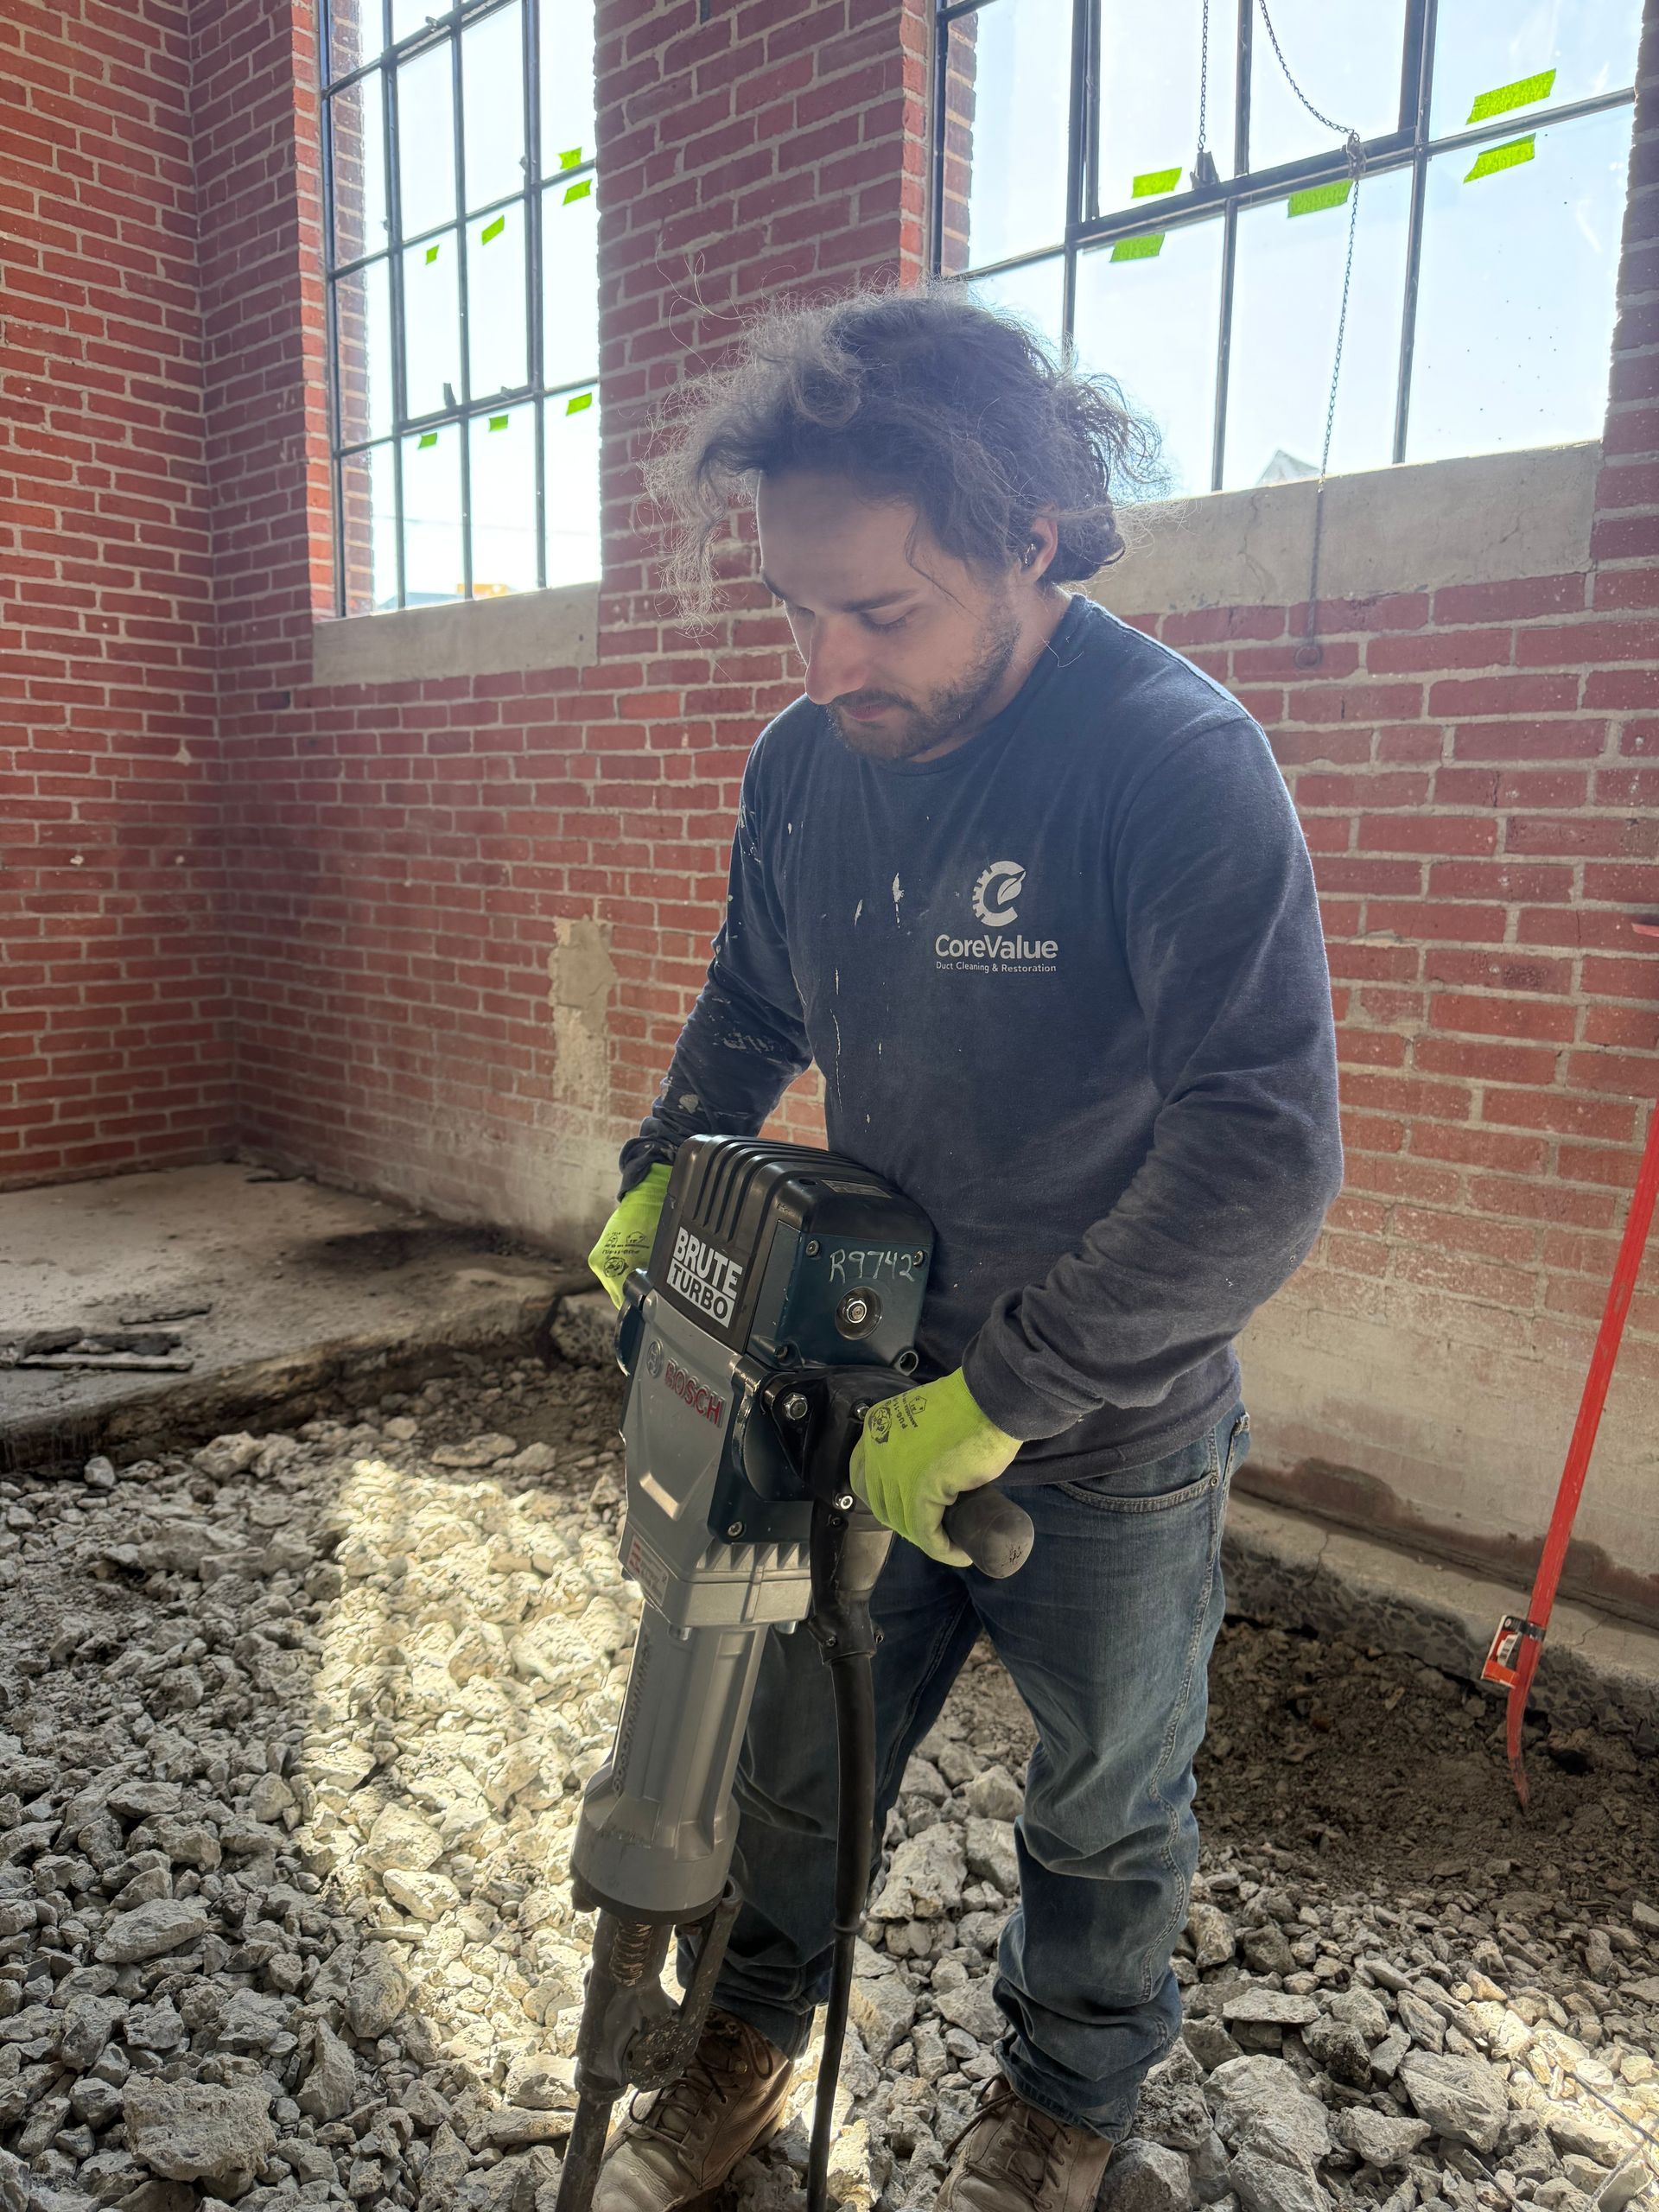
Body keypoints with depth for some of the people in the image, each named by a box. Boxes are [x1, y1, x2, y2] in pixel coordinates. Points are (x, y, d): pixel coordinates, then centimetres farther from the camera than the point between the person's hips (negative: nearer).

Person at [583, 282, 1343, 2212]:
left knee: (1103, 1809, 20)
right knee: (795, 1748, 20)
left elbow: (1265, 1154, -28)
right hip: (873, 1391, 5)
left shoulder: (1181, 766, -24)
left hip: (1110, 1440, -4)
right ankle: (741, 2051, 49)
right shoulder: (801, 763, -5)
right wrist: (664, 1173, -3)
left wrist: (1005, 1392, -26)